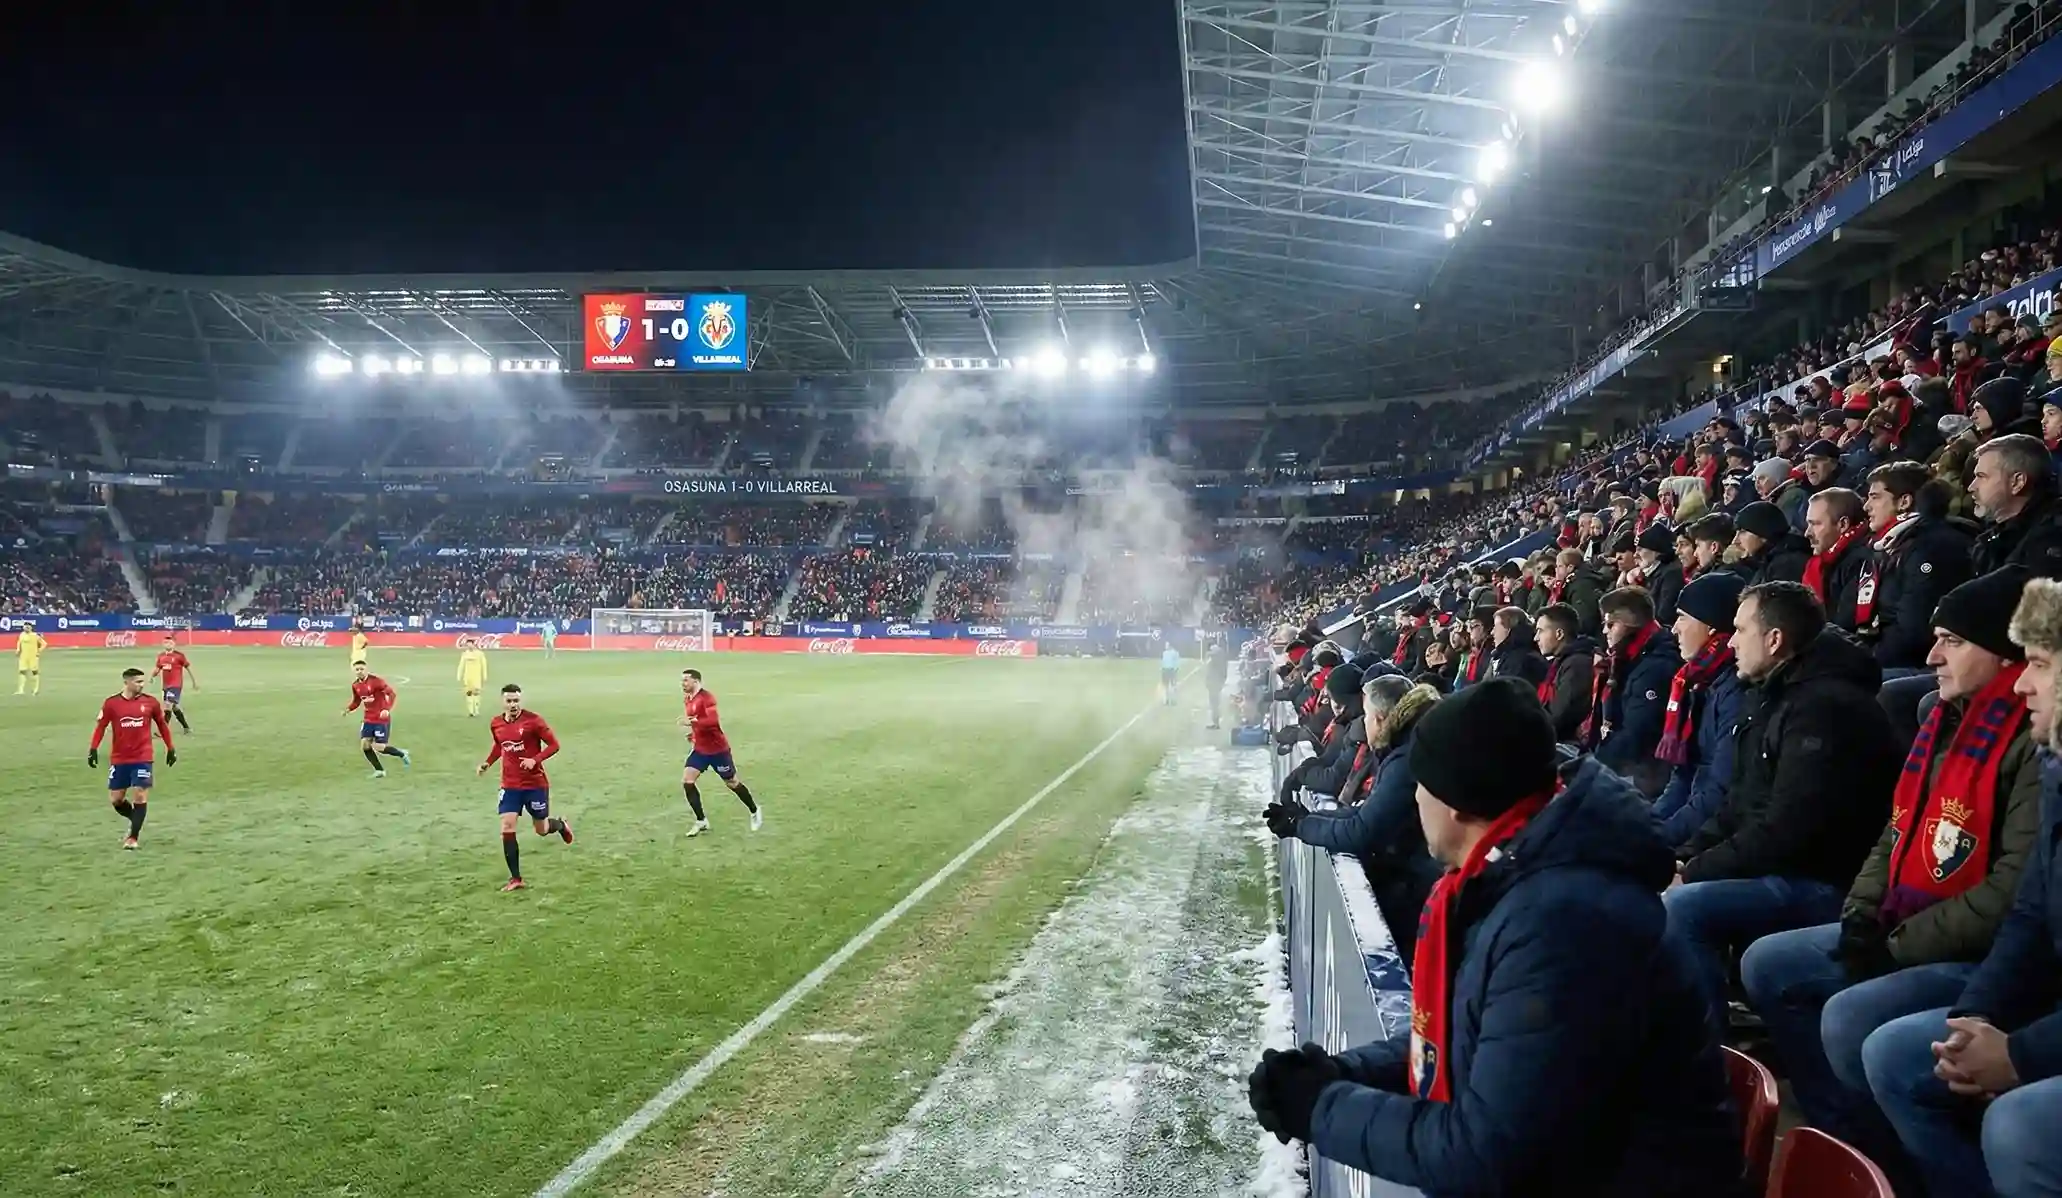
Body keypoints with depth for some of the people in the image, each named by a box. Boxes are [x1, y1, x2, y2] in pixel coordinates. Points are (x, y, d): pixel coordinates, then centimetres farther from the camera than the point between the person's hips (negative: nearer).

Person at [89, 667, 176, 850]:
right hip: (119, 759, 1)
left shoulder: (150, 703, -2)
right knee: (115, 799, 6)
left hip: (143, 758, -1)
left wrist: (171, 748, 11)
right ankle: (136, 821, 33)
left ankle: (133, 837, 1)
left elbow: (162, 725, 9)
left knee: (140, 796, -8)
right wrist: (93, 749, -4)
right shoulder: (111, 703, -4)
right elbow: (101, 726, 4)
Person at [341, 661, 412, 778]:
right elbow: (357, 701, 17)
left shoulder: (376, 681, -17)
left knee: (378, 747, -8)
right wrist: (348, 709, -2)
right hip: (368, 719, 6)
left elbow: (392, 694, -18)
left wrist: (387, 709, -30)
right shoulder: (355, 685, 3)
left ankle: (402, 754, 19)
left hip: (382, 719, -6)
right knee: (364, 745, -3)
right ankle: (379, 770, 11)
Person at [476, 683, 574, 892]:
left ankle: (561, 824, 47)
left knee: (541, 829, 9)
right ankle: (515, 878, -2)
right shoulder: (496, 724, 0)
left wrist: (535, 760, -24)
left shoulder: (533, 720, -15)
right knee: (507, 828, -10)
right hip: (510, 785, 3)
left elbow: (554, 745, -11)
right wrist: (487, 763, 6)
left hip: (536, 784, -3)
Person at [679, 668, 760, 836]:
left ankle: (755, 812, 30)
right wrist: (694, 732, 7)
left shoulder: (707, 697, -21)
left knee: (732, 783, 8)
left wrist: (691, 722, -35)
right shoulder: (687, 700, 6)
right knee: (686, 781, -7)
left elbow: (713, 721, -33)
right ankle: (701, 821, 3)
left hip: (718, 749, -7)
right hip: (700, 749, 7)